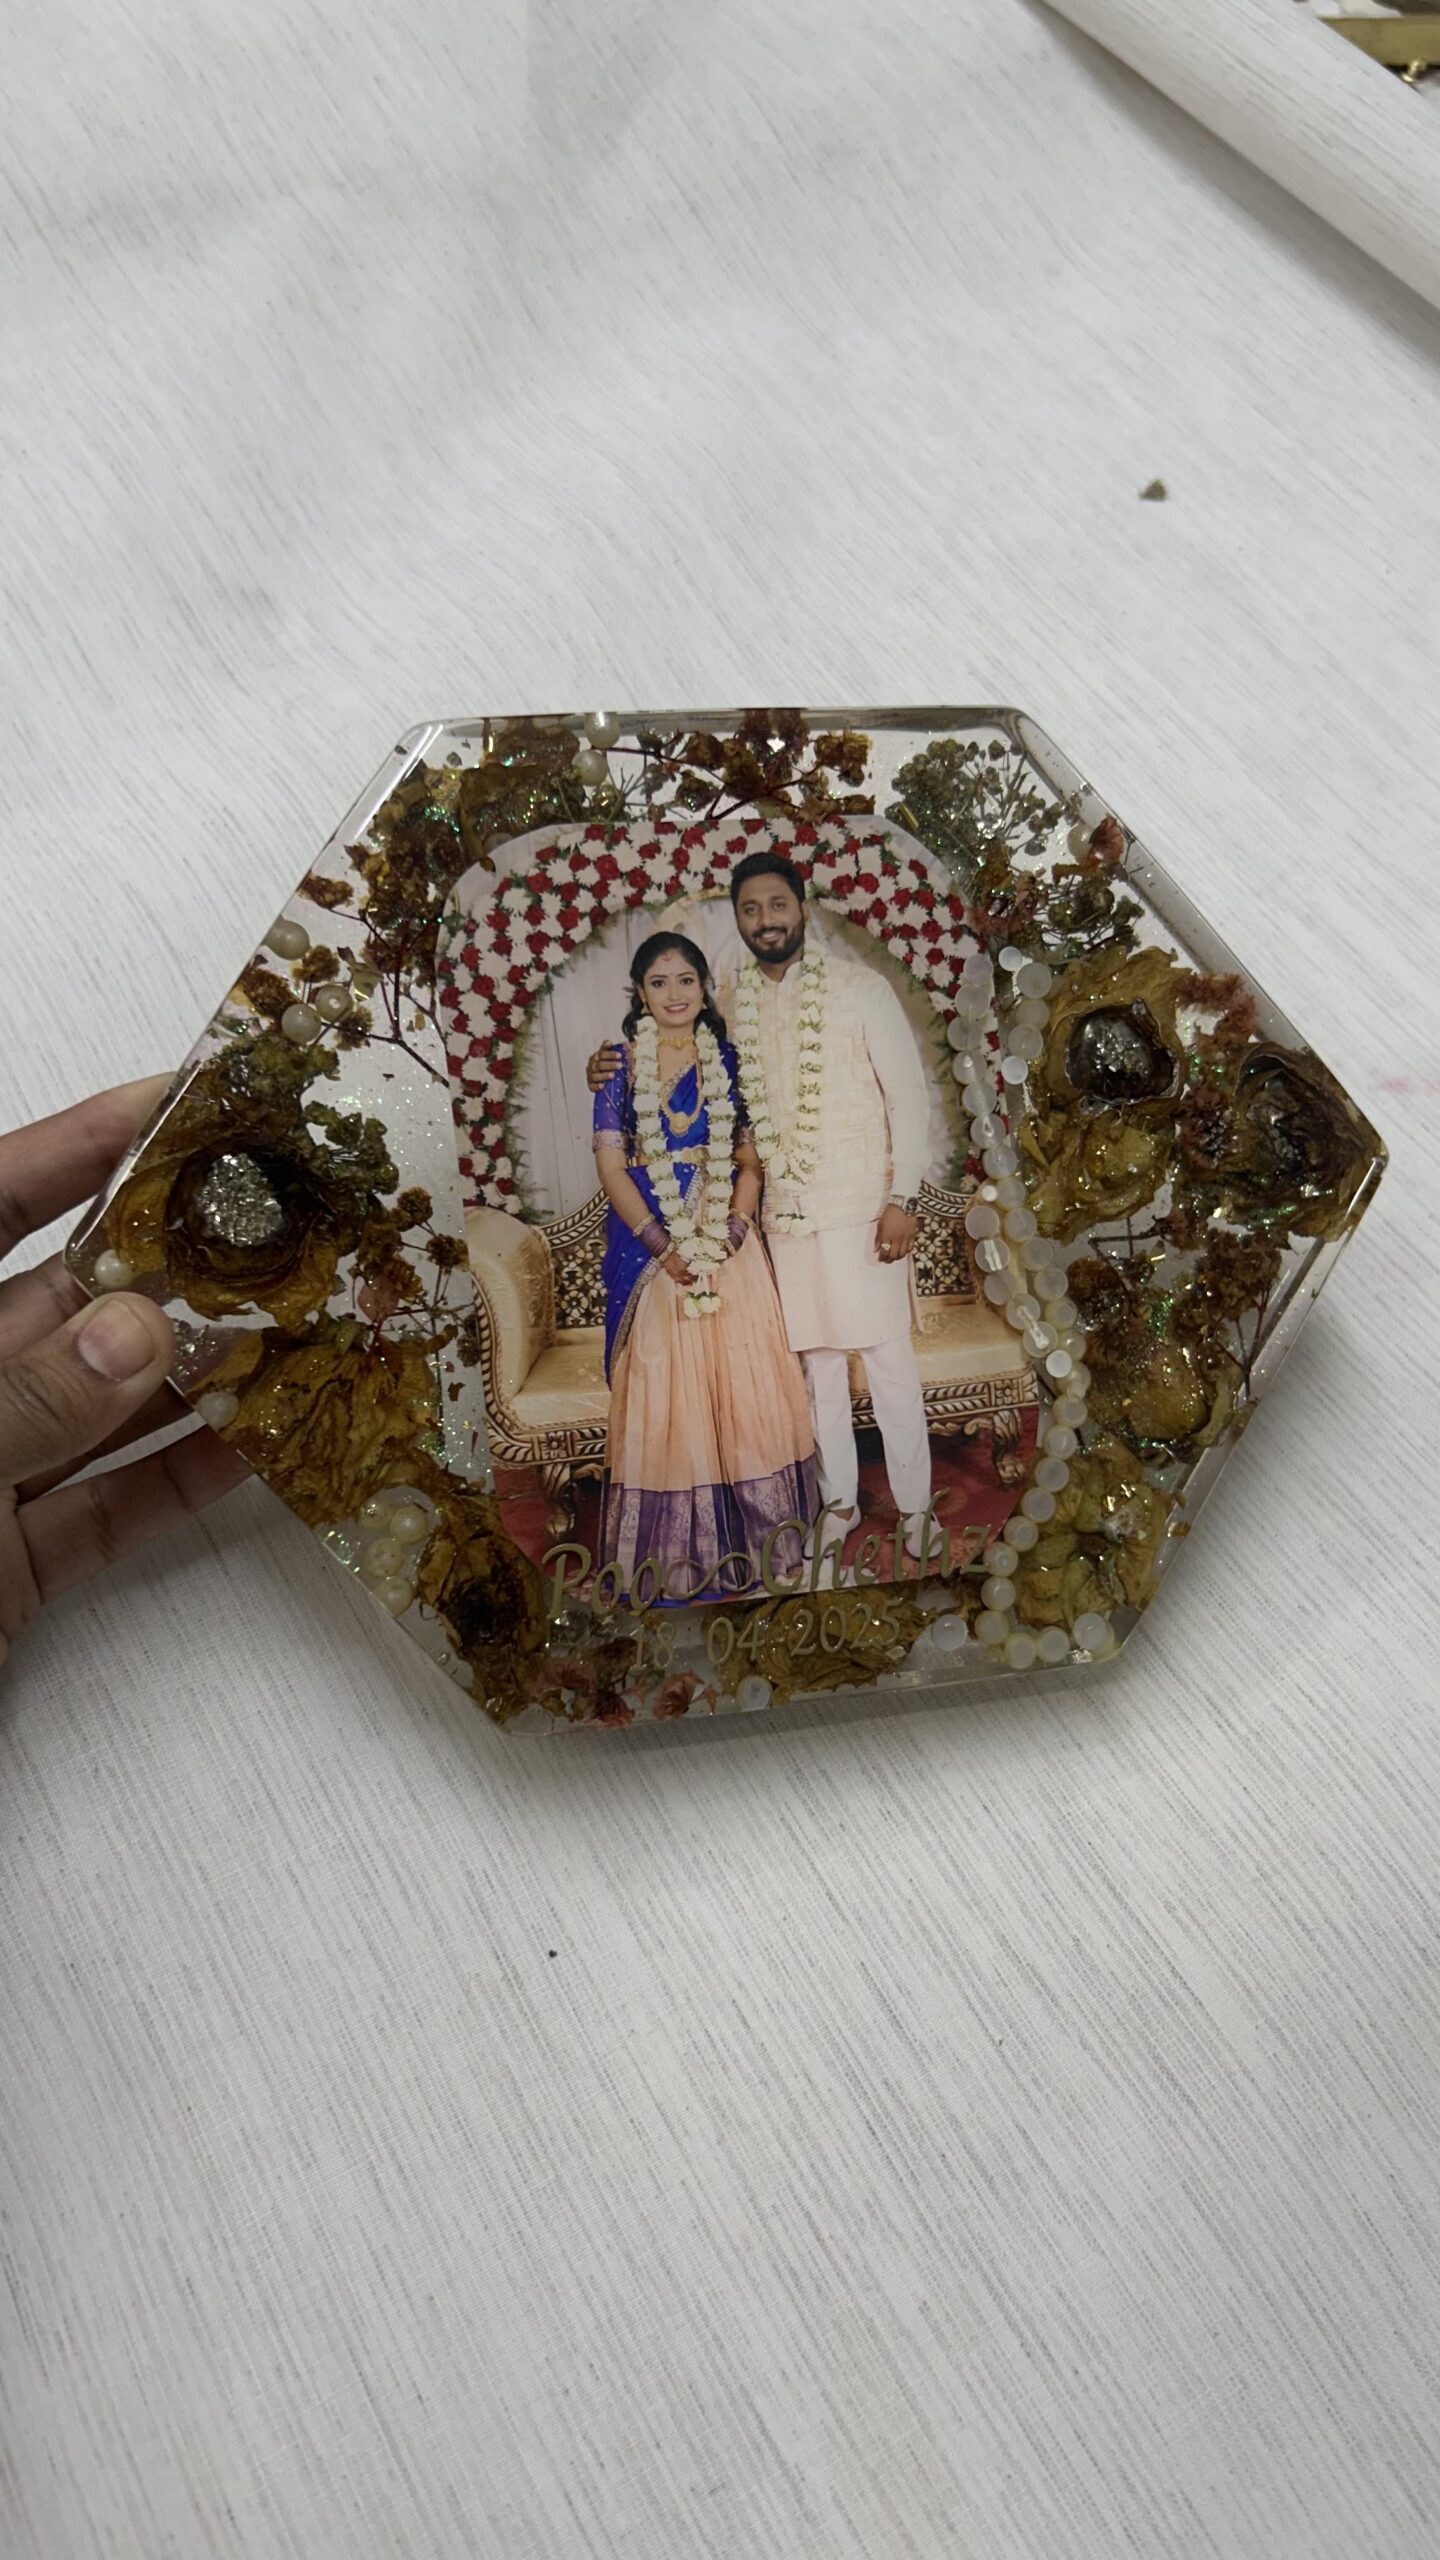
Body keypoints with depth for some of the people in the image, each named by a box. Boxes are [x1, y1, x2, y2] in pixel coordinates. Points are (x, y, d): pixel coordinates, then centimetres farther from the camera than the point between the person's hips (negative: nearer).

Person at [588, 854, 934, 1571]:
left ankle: (914, 1505, 14)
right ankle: (839, 1500, 27)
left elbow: (908, 1093, -5)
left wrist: (903, 1199, -12)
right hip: (786, 1214, 4)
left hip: (862, 1209, -4)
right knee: (817, 1362, 13)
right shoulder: (733, 1005, 7)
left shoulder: (860, 987, -4)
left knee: (887, 1358, 1)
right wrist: (617, 1070, 0)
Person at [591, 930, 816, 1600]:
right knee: (659, 1389, 0)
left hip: (727, 1241, 2)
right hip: (649, 1244, -1)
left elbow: (750, 1159, 5)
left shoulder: (727, 1062, 7)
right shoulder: (620, 1066, 2)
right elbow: (611, 1165, -3)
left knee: (741, 1384, 1)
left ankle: (750, 1538, 13)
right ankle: (675, 1553, 10)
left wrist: (728, 1233, -11)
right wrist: (661, 1243, -13)